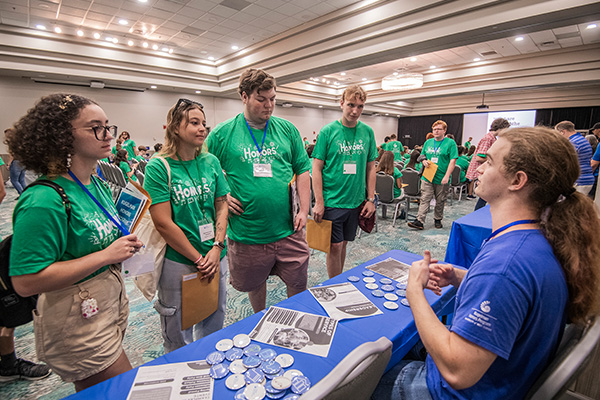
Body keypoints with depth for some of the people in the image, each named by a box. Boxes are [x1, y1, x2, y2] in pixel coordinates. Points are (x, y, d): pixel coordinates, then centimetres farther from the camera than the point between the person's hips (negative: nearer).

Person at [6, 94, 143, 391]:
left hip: (112, 303, 8)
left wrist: (125, 243, -2)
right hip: (77, 323, -7)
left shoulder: (97, 184, 2)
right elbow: (26, 282, -25)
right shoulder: (45, 200, -25)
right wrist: (106, 255, -25)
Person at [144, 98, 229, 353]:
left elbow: (221, 206, 4)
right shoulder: (159, 167, -11)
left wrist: (217, 249, -7)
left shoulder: (211, 162, 2)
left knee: (214, 324, 23)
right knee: (178, 335, 15)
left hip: (215, 258, 5)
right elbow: (163, 223, -15)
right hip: (178, 262, -4)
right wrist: (198, 259, -13)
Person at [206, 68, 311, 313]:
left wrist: (304, 210, -2)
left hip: (288, 230, 1)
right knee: (253, 284, 20)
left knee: (299, 283, 13)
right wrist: (221, 196, -9)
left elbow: (302, 170, 5)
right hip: (246, 232, -1)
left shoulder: (287, 129, 3)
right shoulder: (222, 133, -3)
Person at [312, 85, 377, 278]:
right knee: (335, 246, 3)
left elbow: (370, 167, 9)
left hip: (356, 201, 4)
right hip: (332, 201, -3)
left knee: (343, 243, 16)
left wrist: (370, 199, 5)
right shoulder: (328, 131, -7)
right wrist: (319, 202, -12)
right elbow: (316, 168, -8)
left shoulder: (367, 131, 4)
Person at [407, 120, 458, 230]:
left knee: (440, 201, 10)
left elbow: (453, 160, -8)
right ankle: (420, 221, -5)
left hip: (441, 179, -3)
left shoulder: (450, 143, -3)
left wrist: (447, 176, -17)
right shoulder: (428, 142, 11)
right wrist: (424, 161, -5)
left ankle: (438, 220, 27)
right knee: (424, 199, -2)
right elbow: (422, 156, 20)